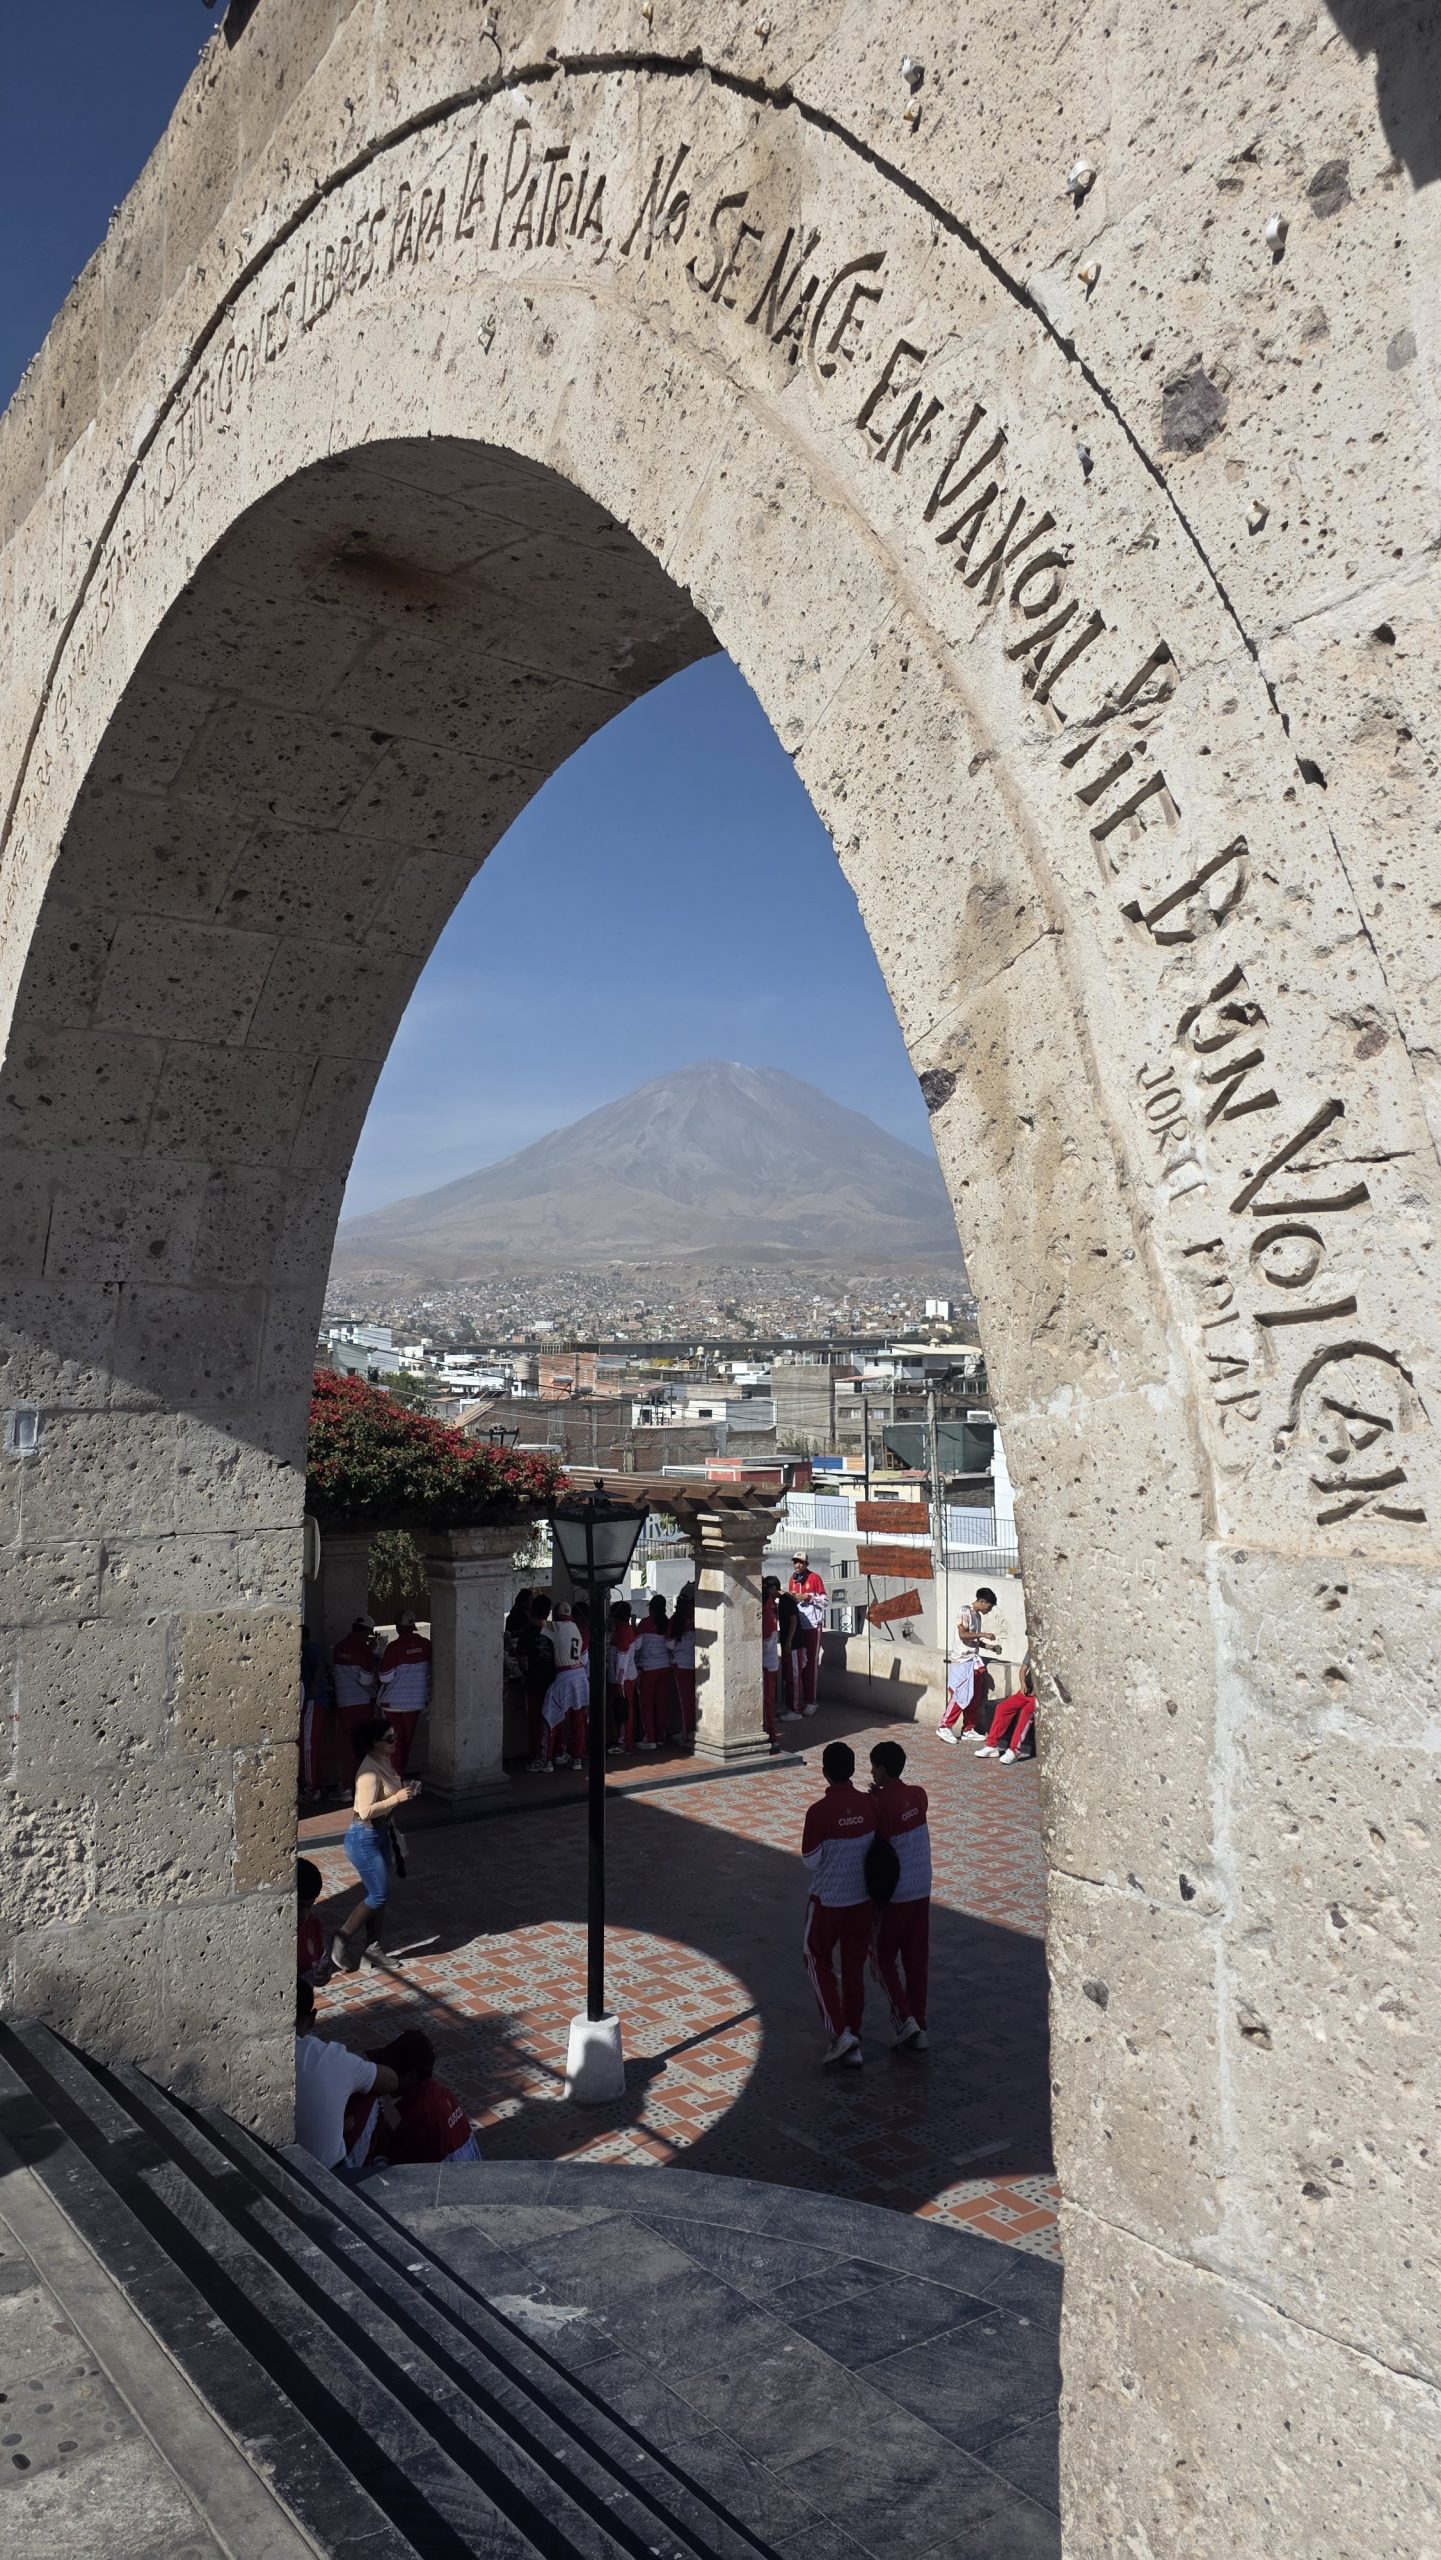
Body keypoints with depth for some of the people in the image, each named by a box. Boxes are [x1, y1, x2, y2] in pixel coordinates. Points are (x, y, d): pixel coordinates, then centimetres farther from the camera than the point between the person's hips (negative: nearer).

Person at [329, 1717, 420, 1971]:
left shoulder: (386, 1762, 5)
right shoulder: (369, 1772, -24)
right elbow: (366, 1810, -28)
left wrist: (405, 1789, 3)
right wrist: (397, 1798, -27)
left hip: (380, 1834, 9)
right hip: (364, 1838, -9)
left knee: (377, 1894, 13)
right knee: (379, 1895, -4)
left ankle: (373, 1948, 23)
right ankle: (341, 1941, 10)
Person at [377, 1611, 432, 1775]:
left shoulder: (394, 1647, -17)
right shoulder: (425, 1644, -5)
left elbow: (386, 1678, -15)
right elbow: (430, 1673, 6)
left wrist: (382, 1658, 0)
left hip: (394, 1702, -3)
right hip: (417, 1700, 3)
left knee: (396, 1739, 8)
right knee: (408, 1738, 15)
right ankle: (402, 1772, 22)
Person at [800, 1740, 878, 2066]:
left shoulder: (819, 1811, -21)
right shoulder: (869, 1805, -8)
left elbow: (811, 1860, -13)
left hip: (828, 1899, -4)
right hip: (861, 1897, 4)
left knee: (818, 1962, 15)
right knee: (854, 1966, 15)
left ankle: (840, 2032, 4)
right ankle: (853, 2043, 22)